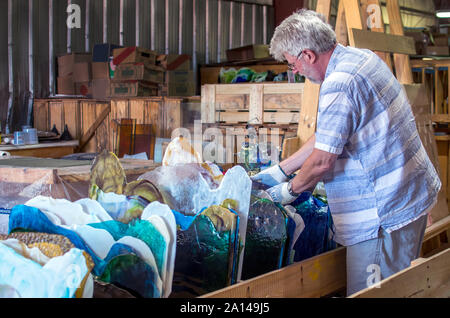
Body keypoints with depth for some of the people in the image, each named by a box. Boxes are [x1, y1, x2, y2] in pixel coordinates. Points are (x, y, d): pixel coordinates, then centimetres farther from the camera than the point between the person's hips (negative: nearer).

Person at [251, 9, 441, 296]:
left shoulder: (338, 85, -23)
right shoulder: (362, 57, 10)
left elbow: (322, 160, -19)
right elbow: (328, 135, 16)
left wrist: (291, 189, 1)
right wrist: (281, 170, 18)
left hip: (386, 212, -11)